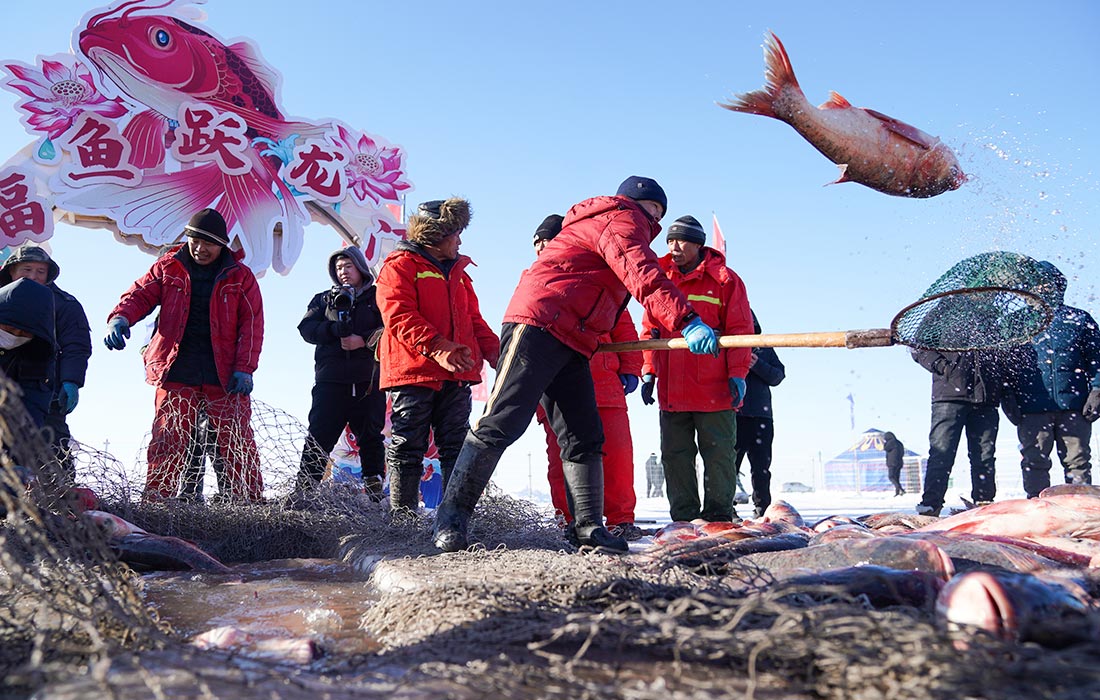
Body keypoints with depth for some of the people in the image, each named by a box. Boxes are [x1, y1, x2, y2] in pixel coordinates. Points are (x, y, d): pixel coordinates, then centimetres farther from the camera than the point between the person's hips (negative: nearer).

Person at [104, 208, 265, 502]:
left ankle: (251, 503, 3)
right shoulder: (168, 268, 11)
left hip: (225, 376, -1)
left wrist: (244, 368, -8)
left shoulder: (240, 276, 7)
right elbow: (140, 294, 3)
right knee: (167, 442, 0)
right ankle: (155, 503, 7)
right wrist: (120, 318, -20)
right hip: (176, 373, 1)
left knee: (238, 443, -3)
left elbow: (252, 324, 2)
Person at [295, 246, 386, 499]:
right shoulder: (324, 299, 18)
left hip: (368, 382, -1)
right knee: (319, 436, -4)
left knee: (371, 437, 5)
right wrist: (334, 329, -13)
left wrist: (364, 340, -16)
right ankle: (304, 490, -3)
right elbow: (306, 328, 4)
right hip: (331, 381, 1)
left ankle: (375, 491, 12)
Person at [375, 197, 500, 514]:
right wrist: (437, 348, -27)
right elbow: (400, 316, -14)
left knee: (456, 448, 5)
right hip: (413, 372, -7)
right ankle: (402, 517, 2)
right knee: (408, 448, -4)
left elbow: (474, 320, 23)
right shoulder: (400, 266, 0)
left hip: (456, 376, 7)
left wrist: (494, 351, 5)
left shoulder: (458, 273, 24)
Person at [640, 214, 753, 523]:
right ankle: (683, 516, 14)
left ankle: (718, 512, 14)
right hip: (671, 390, 4)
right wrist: (648, 372, 6)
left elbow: (740, 331, -1)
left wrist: (737, 374, -8)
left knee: (718, 453, 3)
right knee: (675, 455, 6)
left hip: (714, 389, -4)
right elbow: (650, 330, 15)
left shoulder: (724, 280, 1)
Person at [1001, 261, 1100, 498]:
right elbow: (1006, 364, 11)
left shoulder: (1079, 319, 14)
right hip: (1032, 409, 0)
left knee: (1078, 461, 1)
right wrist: (1009, 399, 1)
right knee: (1034, 463, 0)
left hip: (1074, 407, 0)